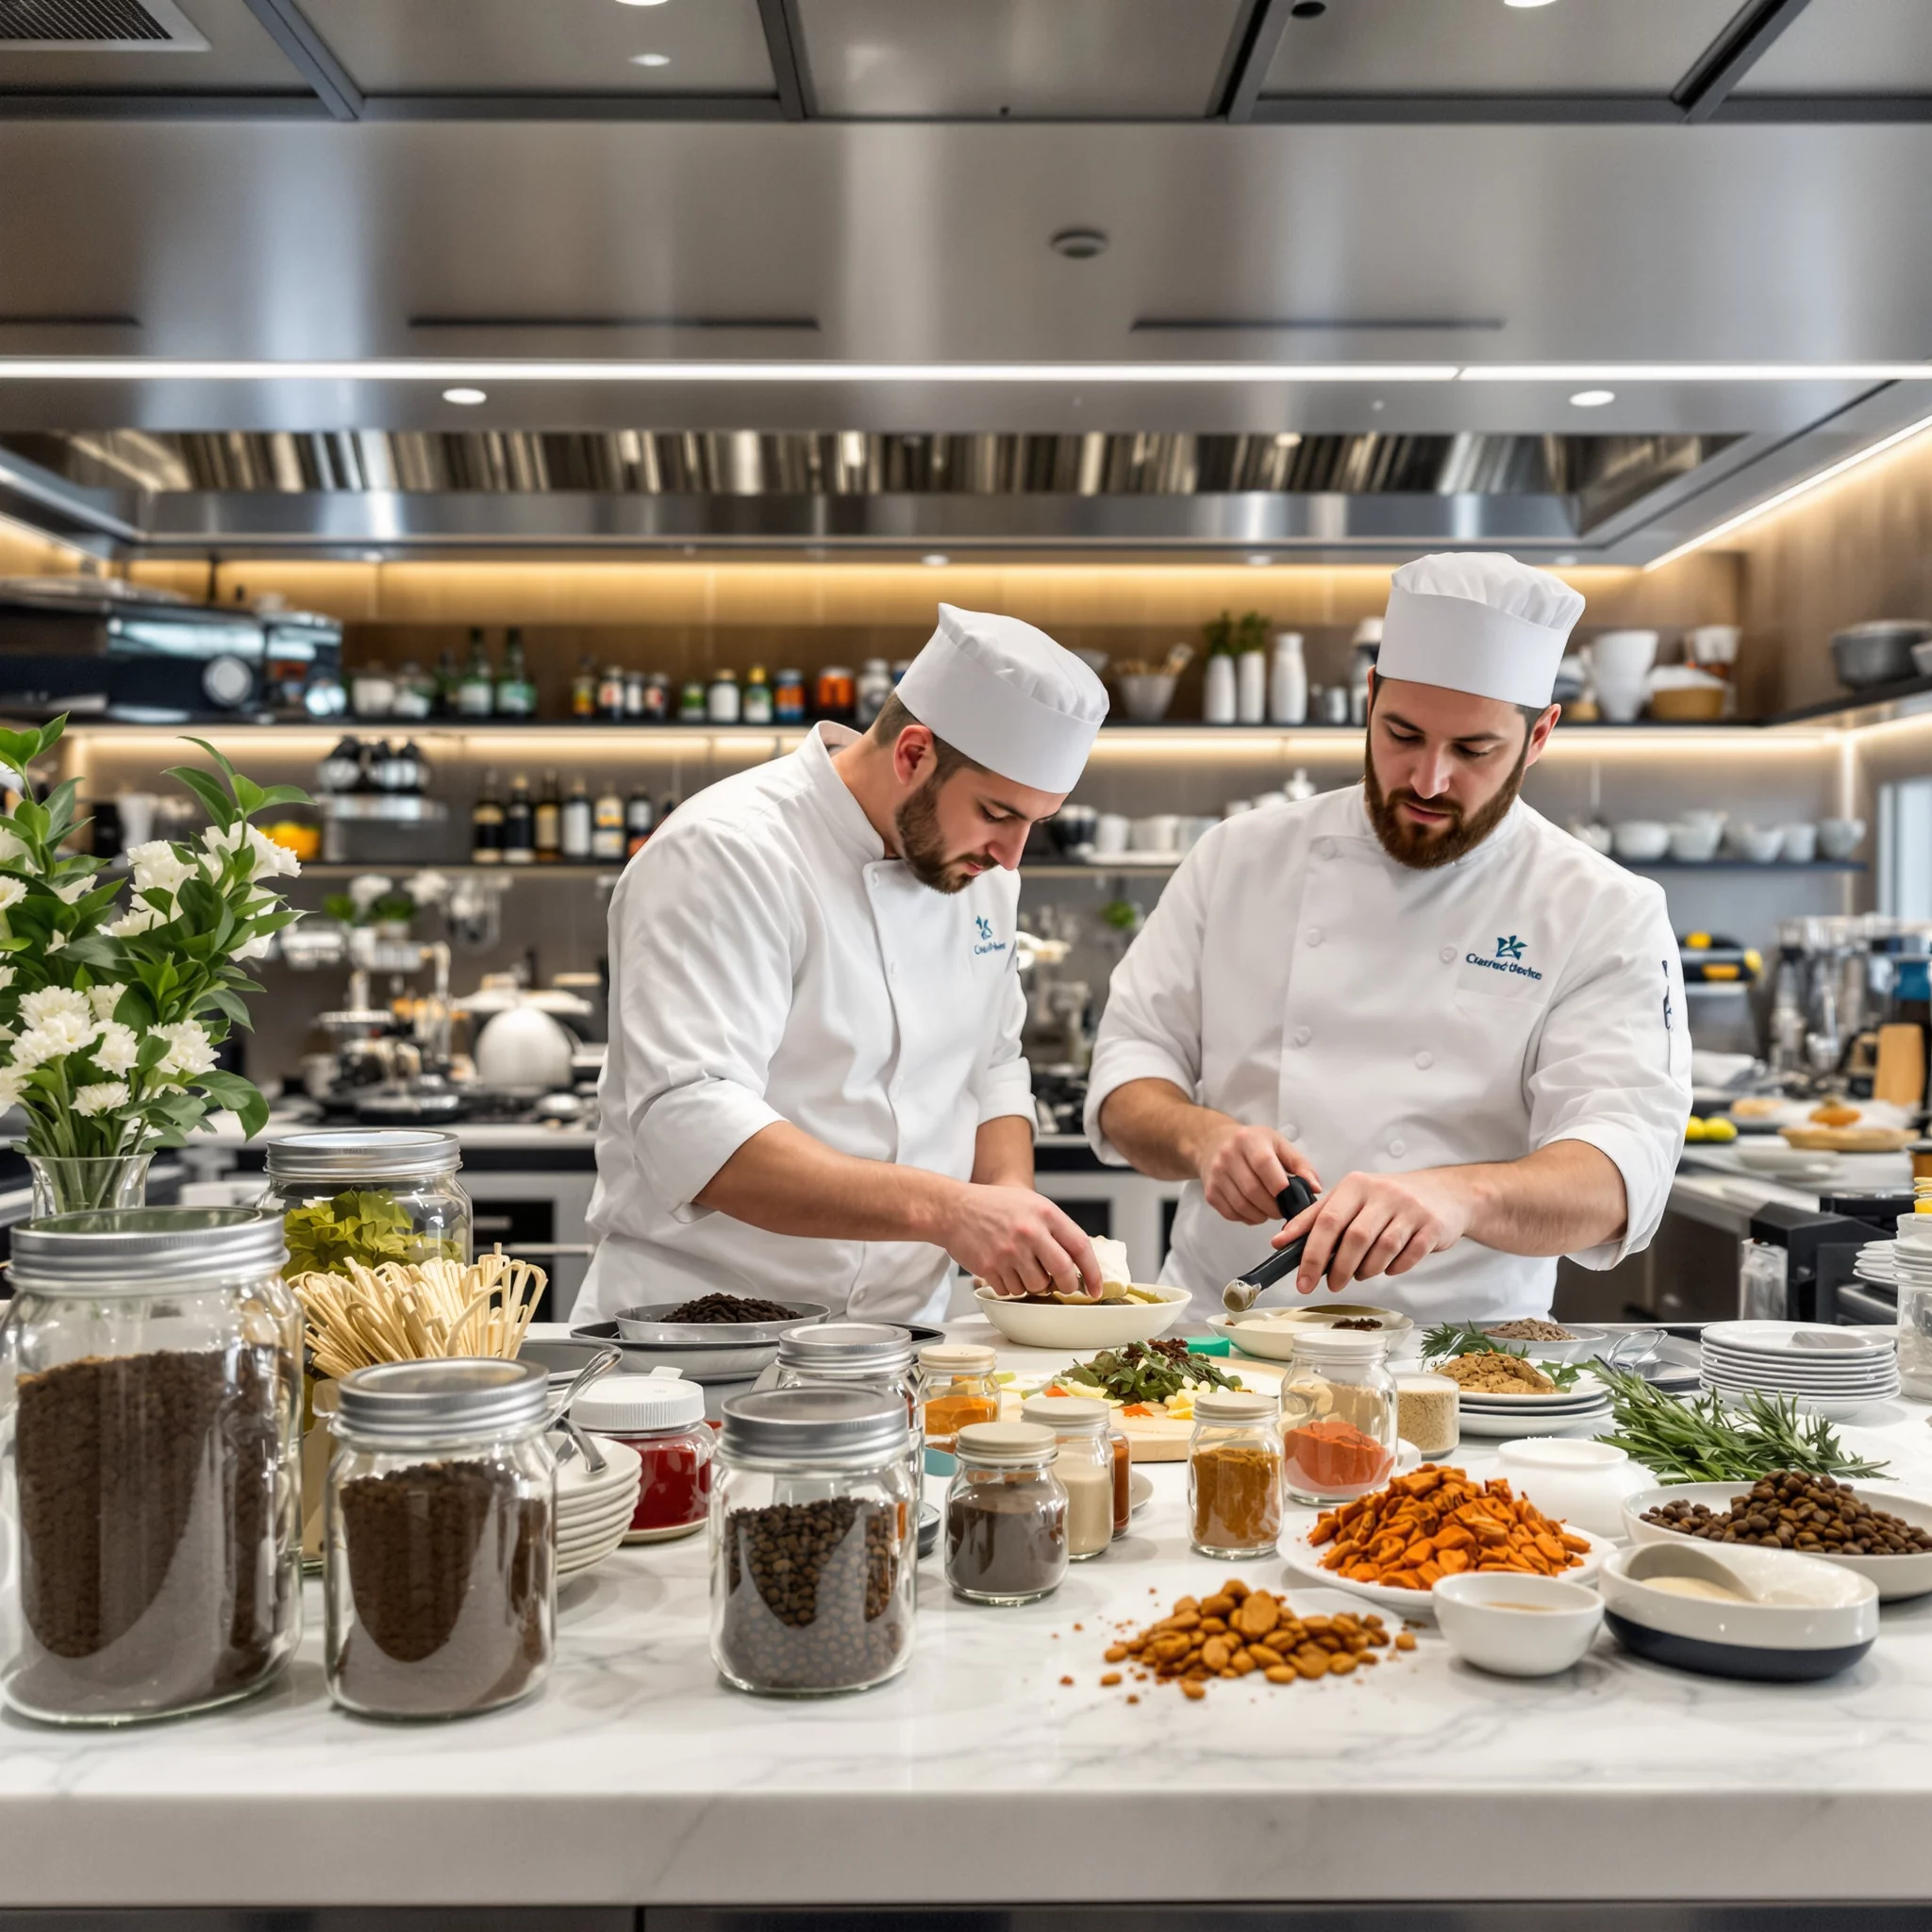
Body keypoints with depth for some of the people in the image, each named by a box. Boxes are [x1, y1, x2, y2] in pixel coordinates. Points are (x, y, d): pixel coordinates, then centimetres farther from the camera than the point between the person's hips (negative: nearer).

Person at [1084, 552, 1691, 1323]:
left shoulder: (1607, 914, 0)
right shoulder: (1240, 857, 8)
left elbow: (1619, 1175, -12)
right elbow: (1129, 1070, 8)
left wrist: (1459, 1197, -33)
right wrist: (1202, 1137, -14)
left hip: (1454, 1349, -1)